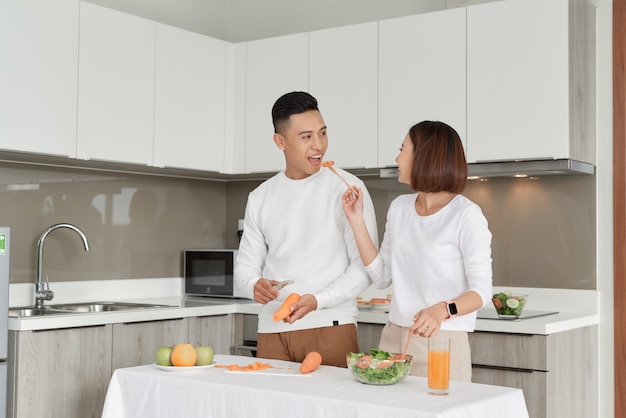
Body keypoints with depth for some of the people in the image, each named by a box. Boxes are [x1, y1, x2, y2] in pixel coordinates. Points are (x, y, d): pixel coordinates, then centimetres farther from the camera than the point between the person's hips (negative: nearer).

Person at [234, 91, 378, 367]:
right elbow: (246, 264, 13)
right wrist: (254, 285, -10)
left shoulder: (347, 188, -3)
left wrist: (318, 300, -18)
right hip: (273, 329, 3)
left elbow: (365, 265, -5)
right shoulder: (261, 198, 10)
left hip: (331, 326, -3)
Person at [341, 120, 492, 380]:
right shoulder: (399, 207, 8)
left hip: (442, 342, -5)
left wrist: (442, 310, -31)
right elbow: (382, 277, 8)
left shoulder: (465, 215, -12)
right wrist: (356, 221, 4)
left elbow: (481, 290, -13)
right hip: (393, 338, 6)